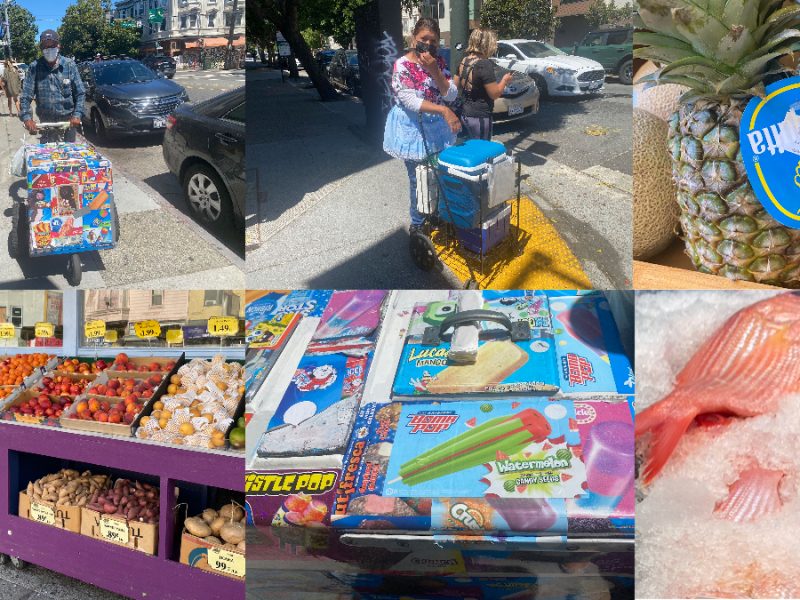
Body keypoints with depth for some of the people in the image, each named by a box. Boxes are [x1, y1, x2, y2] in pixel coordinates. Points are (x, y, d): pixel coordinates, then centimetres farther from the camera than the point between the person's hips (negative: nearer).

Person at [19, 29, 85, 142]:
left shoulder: (69, 65, -3)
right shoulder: (34, 67, -5)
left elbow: (80, 93, -1)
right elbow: (26, 96, -5)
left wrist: (77, 115, -13)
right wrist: (27, 117, -19)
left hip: (68, 120, 0)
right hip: (46, 121, 0)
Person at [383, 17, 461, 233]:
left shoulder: (439, 62, 3)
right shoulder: (402, 65, -13)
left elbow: (451, 95, -4)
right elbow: (410, 101, -21)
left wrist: (433, 70, -18)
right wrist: (444, 110, -30)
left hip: (438, 128, 5)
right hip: (413, 128, -5)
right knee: (419, 180, 3)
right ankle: (418, 223, 20)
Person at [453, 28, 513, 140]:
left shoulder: (464, 61, 5)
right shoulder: (485, 64, -18)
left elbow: (455, 85, 16)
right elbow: (495, 94, -15)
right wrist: (504, 80, 1)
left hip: (465, 115, 8)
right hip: (480, 118, -8)